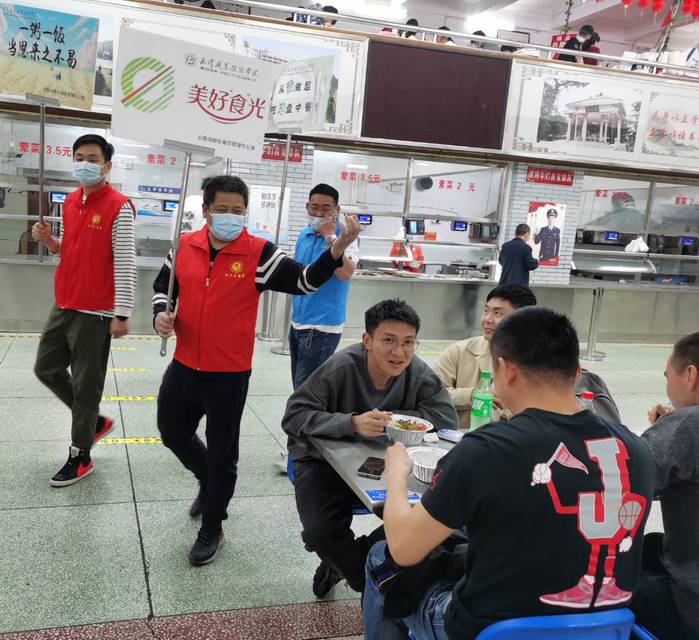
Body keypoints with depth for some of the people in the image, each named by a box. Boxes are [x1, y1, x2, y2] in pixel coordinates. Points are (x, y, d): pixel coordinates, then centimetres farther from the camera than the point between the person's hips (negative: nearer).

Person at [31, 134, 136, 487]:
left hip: (95, 312, -8)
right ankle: (94, 421, 34)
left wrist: (122, 314, -20)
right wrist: (48, 240, 0)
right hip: (63, 305, 8)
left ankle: (80, 458, 16)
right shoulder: (69, 202, 10)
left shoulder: (119, 207, -13)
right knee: (46, 368, 16)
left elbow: (126, 263, -16)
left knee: (85, 384, 1)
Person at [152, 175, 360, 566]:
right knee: (172, 432, 23)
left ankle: (212, 529, 28)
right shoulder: (185, 246, 0)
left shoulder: (260, 254, -11)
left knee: (222, 452, 8)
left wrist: (338, 249, -27)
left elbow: (303, 281, -13)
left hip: (229, 374, -5)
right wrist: (161, 313, -4)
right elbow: (163, 285, 15)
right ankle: (209, 482, 52)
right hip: (184, 366, 5)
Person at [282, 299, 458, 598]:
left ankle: (345, 562, 9)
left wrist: (390, 417, -23)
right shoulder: (342, 368, -24)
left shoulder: (419, 375, -12)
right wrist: (351, 423, -40)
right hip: (324, 461, -3)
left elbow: (446, 416, -12)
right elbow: (294, 415, -26)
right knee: (322, 532, -25)